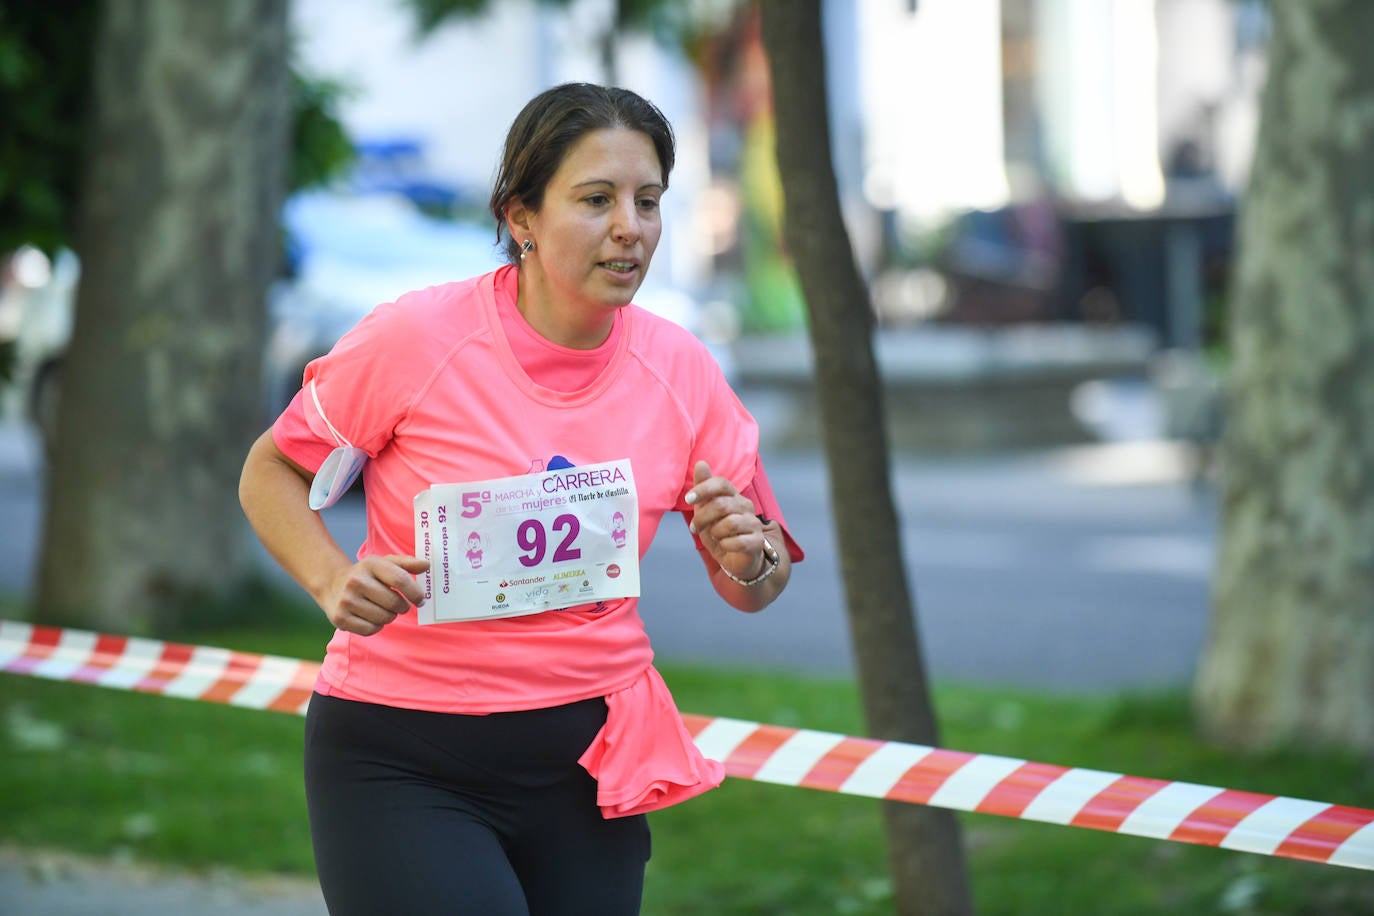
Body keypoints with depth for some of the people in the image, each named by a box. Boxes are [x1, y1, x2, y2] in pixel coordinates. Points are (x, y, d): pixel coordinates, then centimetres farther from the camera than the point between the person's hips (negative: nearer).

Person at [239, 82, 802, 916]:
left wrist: (749, 559, -14)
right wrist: (334, 581, -17)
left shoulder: (681, 370, -1)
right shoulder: (415, 338, -11)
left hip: (586, 764, 4)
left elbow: (757, 587, 9)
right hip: (400, 761, -4)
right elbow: (269, 474, 1)